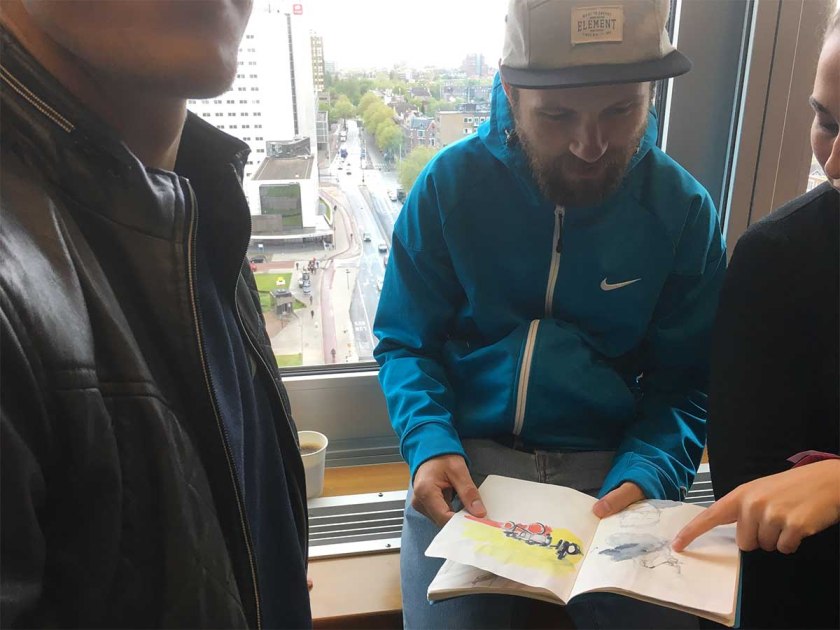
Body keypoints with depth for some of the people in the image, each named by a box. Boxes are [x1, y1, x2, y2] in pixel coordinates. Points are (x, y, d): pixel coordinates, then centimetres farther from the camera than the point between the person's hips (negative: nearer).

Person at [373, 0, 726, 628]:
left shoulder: (683, 209, -4)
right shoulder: (451, 183, -7)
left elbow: (683, 382, 0)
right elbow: (406, 341, 0)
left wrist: (644, 475, -18)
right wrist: (430, 443, -17)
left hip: (611, 465, 1)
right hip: (468, 459, 0)